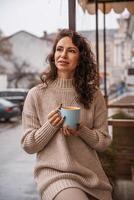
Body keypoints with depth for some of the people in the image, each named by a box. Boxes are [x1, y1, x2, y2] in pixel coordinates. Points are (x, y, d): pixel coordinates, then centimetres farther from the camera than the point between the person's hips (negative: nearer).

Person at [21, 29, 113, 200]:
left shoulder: (93, 95, 1)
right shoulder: (36, 94, -3)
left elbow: (104, 142, 3)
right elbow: (28, 146, -1)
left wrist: (82, 131, -16)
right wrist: (50, 126, -18)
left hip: (91, 175, 3)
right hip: (53, 172, -3)